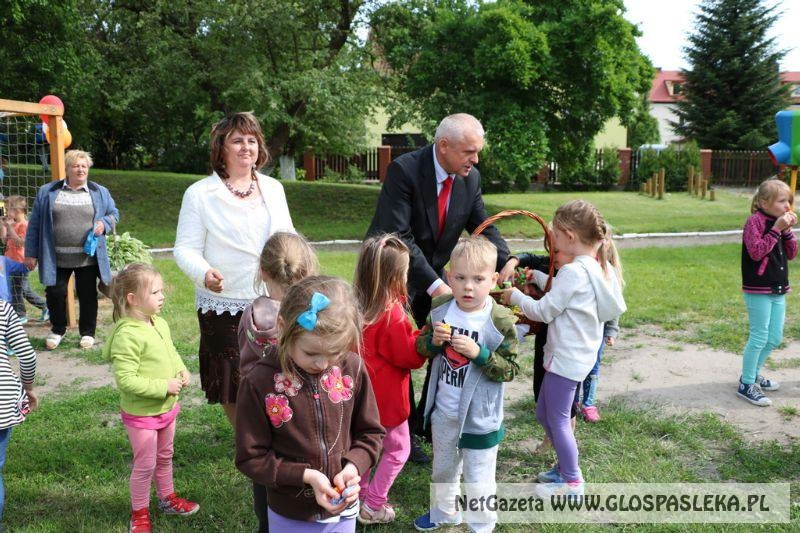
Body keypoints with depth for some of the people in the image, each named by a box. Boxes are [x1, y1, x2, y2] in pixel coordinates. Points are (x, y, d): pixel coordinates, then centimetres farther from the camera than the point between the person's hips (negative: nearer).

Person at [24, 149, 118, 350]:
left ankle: (87, 332, 24)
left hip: (88, 257, 0)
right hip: (56, 258, 0)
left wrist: (104, 223, -8)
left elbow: (114, 213, 15)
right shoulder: (47, 192, 4)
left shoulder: (100, 192, 6)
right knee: (55, 294, 4)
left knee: (88, 296, 7)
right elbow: (34, 224, 6)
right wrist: (31, 253, 4)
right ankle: (58, 330, 28)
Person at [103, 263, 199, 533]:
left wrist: (181, 370, -4)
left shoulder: (160, 324, -1)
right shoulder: (127, 335, -27)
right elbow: (125, 380, -29)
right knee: (145, 465, 8)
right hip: (141, 414, -8)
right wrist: (164, 387, -26)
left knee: (164, 457, 24)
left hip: (167, 407, 8)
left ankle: (167, 498, 44)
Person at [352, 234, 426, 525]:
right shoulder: (393, 315, -26)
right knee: (398, 449, 11)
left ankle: (361, 493, 37)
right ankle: (373, 506, 16)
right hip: (387, 399, -7)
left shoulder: (357, 305, -4)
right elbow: (410, 356, -17)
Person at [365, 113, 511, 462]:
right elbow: (399, 237, -29)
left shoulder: (471, 178, -5)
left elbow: (483, 228, -1)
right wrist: (435, 285, -34)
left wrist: (506, 264, -21)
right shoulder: (404, 171, -25)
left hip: (433, 276, 6)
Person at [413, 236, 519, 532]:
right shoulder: (440, 308, -8)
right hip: (443, 410, 5)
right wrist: (433, 340, -20)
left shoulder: (500, 321, -20)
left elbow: (510, 371, -16)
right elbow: (421, 349, 2)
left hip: (479, 416, -5)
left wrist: (478, 353, -30)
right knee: (443, 469, 28)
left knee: (478, 480, 10)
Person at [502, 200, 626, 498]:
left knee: (558, 419, 5)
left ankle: (572, 483, 19)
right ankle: (565, 466, 33)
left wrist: (515, 296, -2)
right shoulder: (598, 267, 6)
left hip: (566, 358, -9)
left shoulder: (574, 272, -22)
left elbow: (543, 311, -15)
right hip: (578, 354, 9)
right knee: (544, 414, 20)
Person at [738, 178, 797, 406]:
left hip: (778, 289, 8)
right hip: (758, 290, -8)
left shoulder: (779, 222, 11)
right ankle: (746, 385, 6)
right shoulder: (755, 221, -13)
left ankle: (754, 373, 31)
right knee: (759, 338, -5)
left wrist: (788, 231, -3)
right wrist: (776, 229, -21)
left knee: (775, 338, 14)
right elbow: (756, 252, -23)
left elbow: (791, 254, 10)